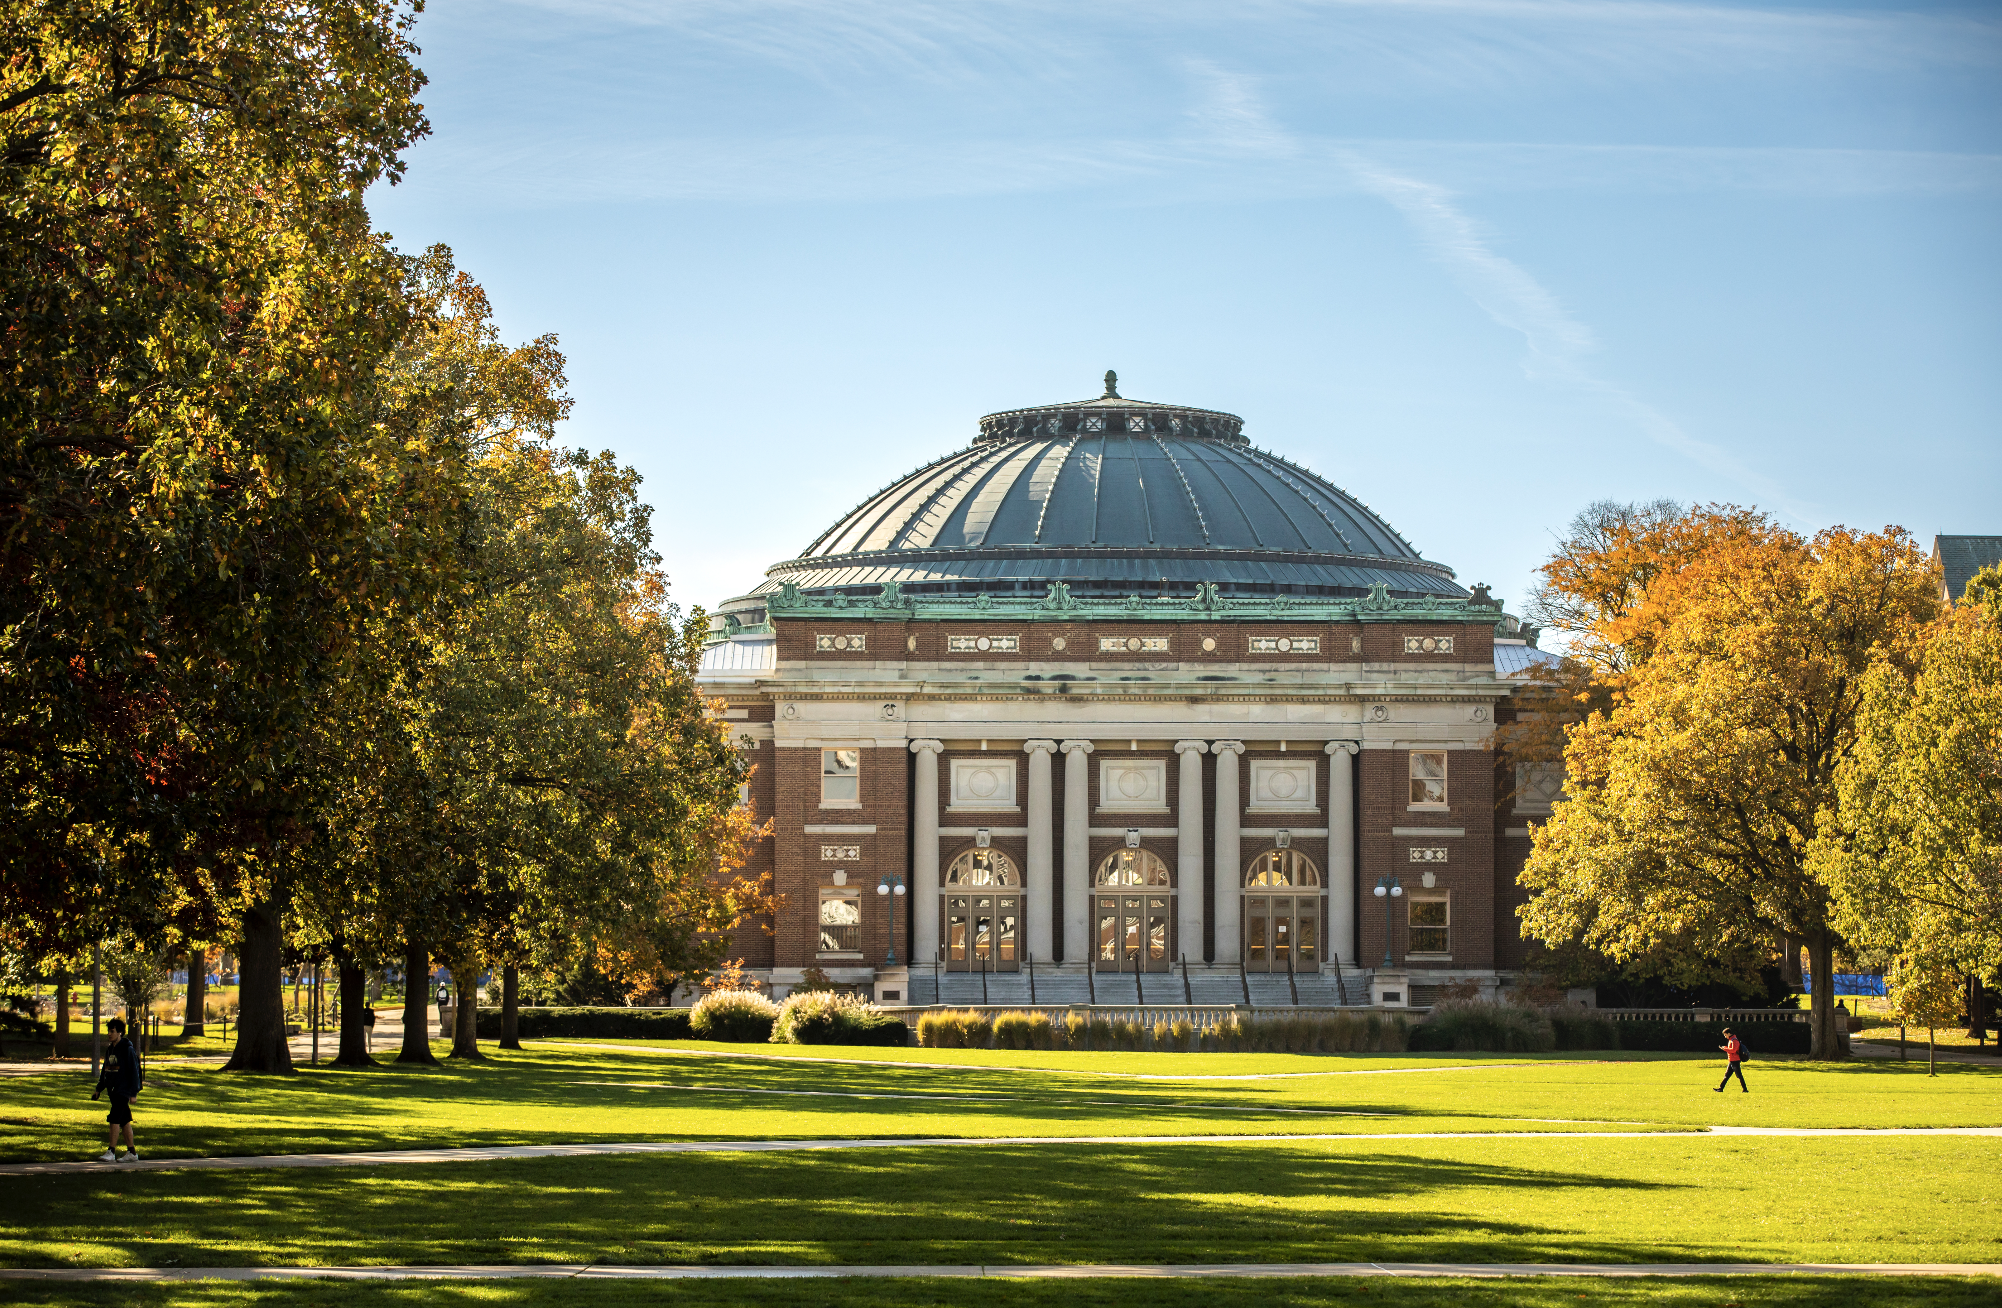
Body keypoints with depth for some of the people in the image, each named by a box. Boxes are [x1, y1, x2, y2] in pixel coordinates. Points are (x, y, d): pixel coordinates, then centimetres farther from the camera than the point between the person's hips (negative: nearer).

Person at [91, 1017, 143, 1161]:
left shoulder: (128, 1049, -10)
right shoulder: (110, 1050, 14)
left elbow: (134, 1071, -12)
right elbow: (105, 1071, 22)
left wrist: (133, 1093, -15)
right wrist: (98, 1089, 17)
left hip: (123, 1090, -8)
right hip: (113, 1090, 8)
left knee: (115, 1120, -13)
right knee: (125, 1121, 10)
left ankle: (111, 1153, -13)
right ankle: (132, 1153, 14)